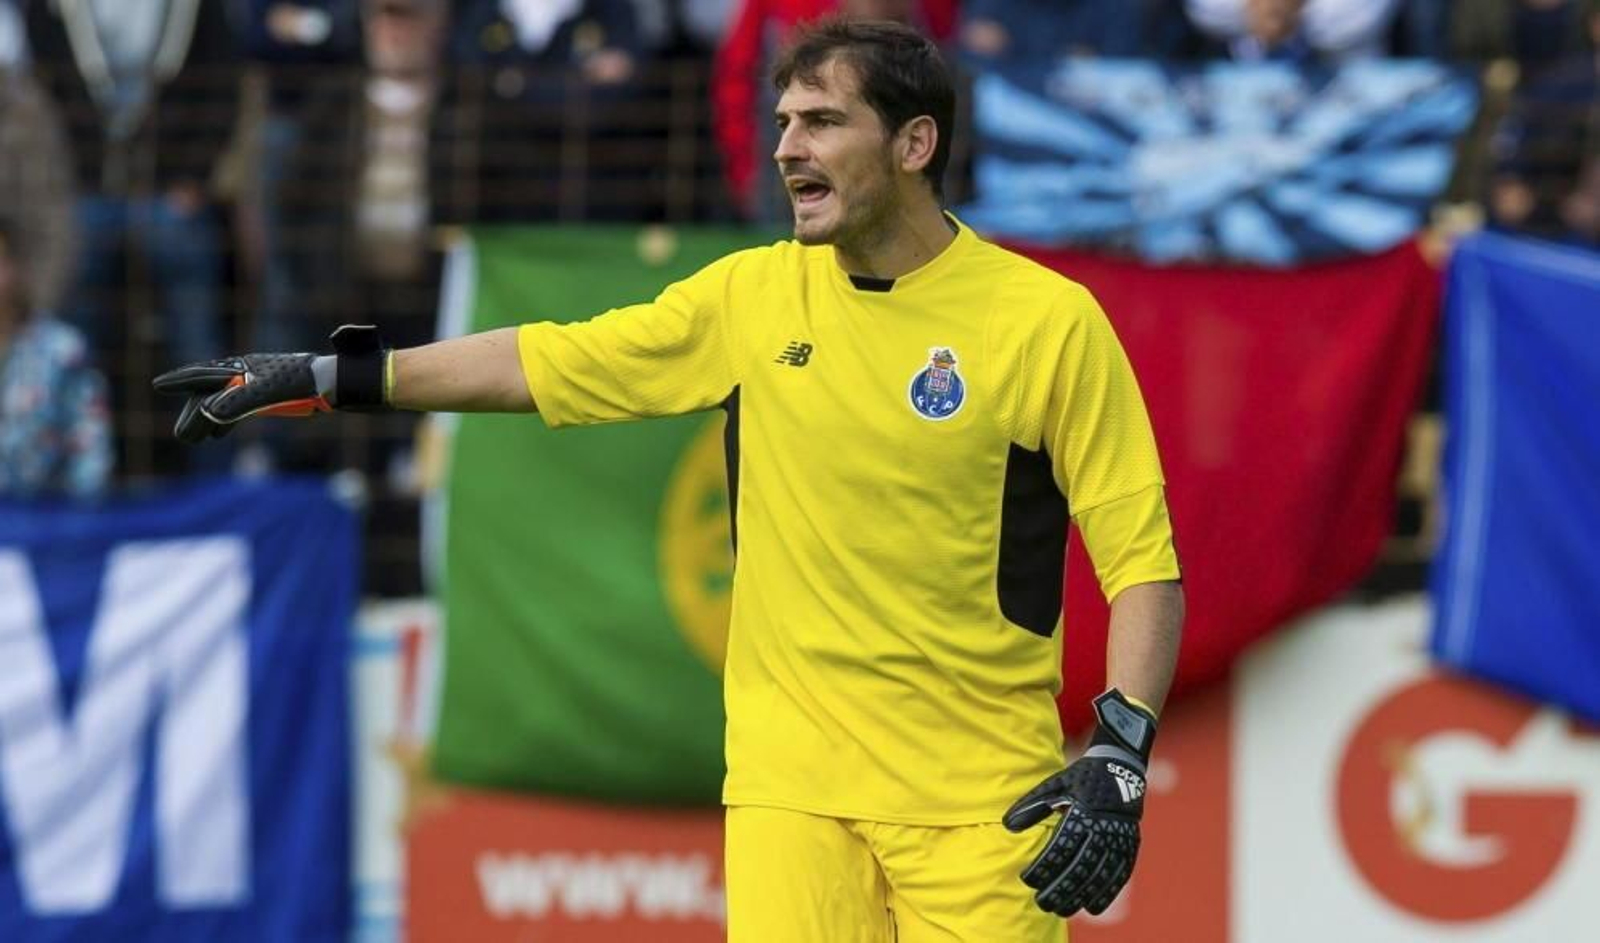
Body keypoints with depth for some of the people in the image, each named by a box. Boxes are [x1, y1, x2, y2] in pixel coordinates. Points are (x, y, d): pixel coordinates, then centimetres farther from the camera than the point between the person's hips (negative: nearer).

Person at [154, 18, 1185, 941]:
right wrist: (318, 378, 13)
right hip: (791, 784, 3)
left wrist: (1122, 753, -15)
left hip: (982, 803, -3)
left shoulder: (1050, 321, -5)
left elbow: (1143, 559, -4)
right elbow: (547, 362, 14)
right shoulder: (752, 297, 6)